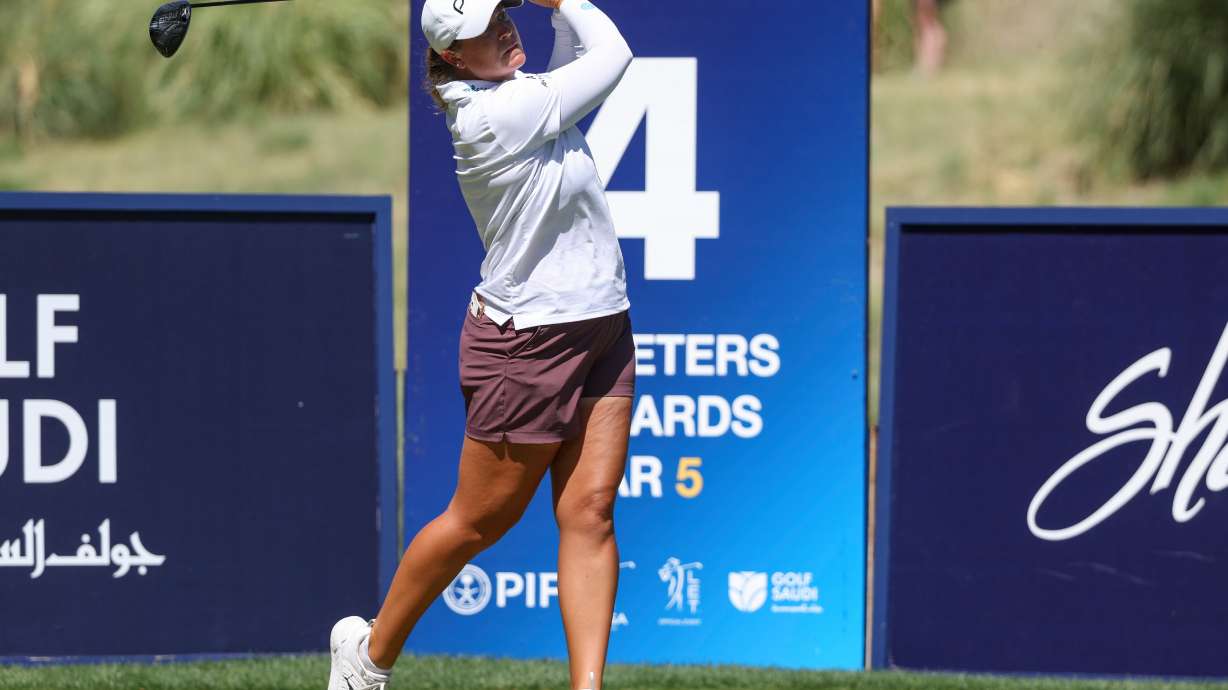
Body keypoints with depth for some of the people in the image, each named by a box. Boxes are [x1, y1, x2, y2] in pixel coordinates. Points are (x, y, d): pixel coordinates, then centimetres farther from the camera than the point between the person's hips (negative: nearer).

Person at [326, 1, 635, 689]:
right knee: (481, 520, 6)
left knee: (589, 511, -1)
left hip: (601, 329, 8)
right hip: (527, 341, -8)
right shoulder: (497, 116, -22)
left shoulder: (517, 92, 4)